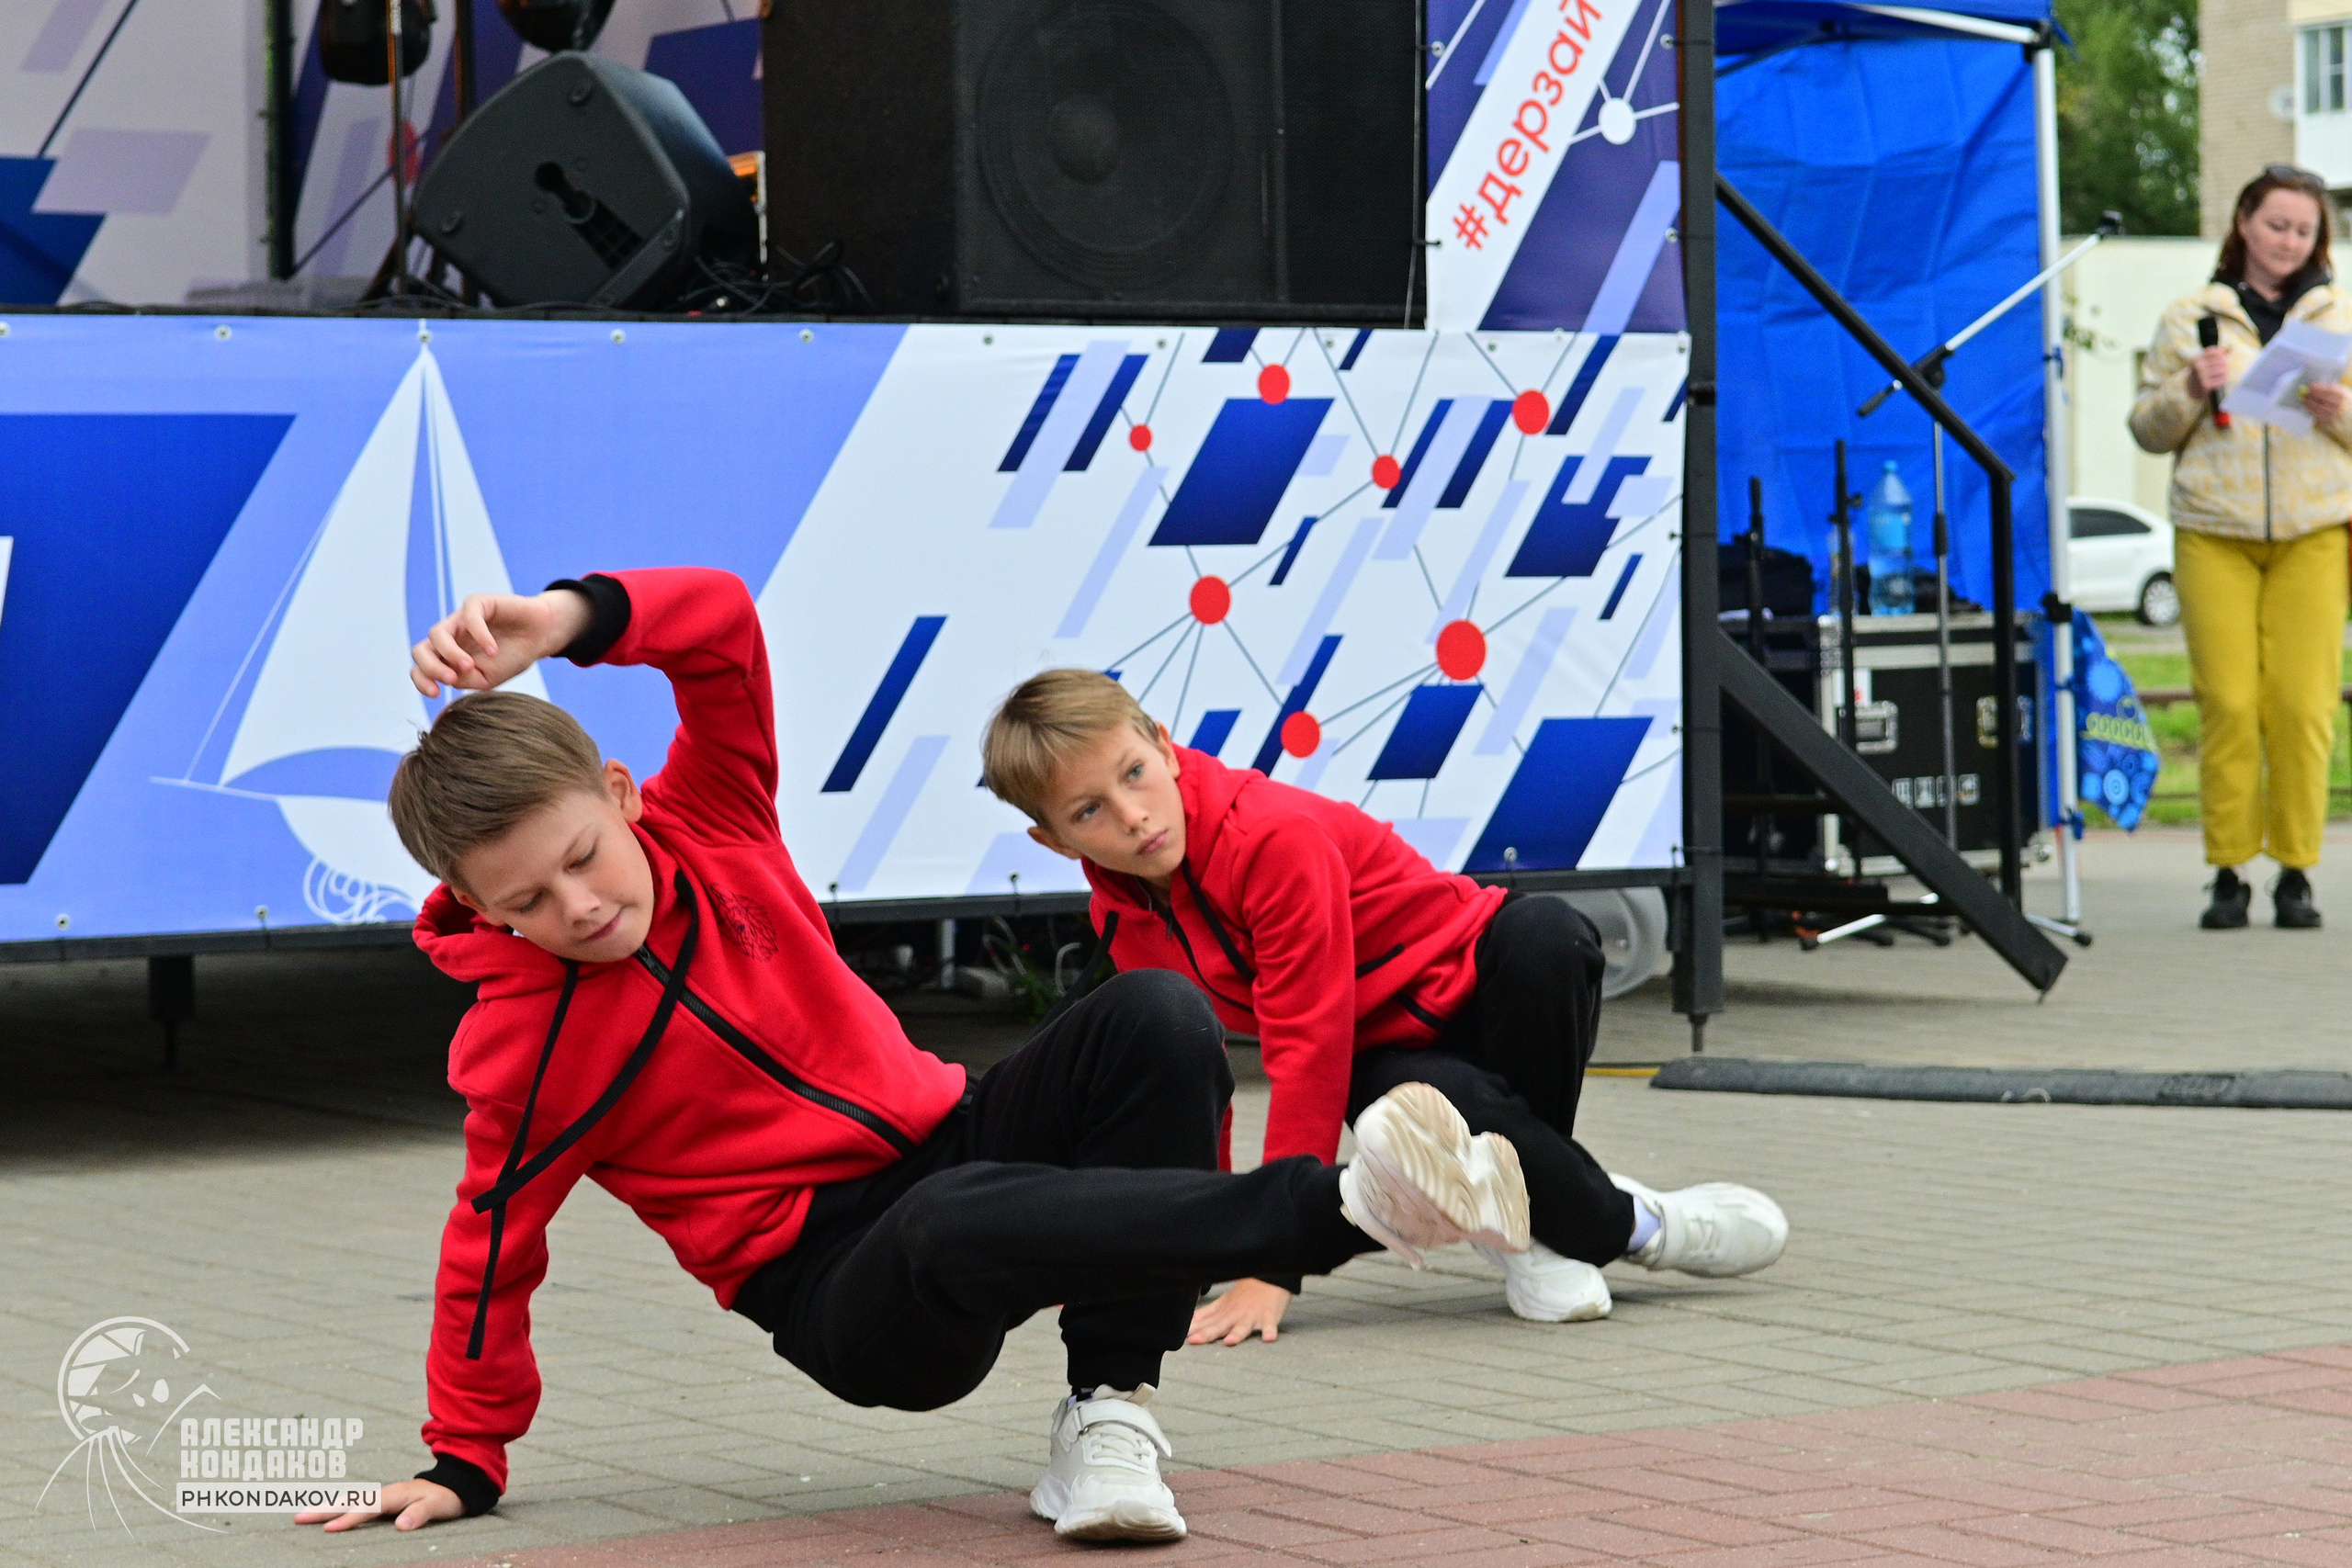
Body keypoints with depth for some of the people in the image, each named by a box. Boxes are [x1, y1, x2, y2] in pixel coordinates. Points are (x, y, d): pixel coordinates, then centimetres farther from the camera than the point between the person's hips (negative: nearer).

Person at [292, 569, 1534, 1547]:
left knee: (1155, 1017, -23)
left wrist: (569, 618, -27)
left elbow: (722, 624, -8)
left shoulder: (705, 824, -1)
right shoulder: (515, 1049, -10)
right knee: (962, 1220, -42)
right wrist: (465, 1466, 7)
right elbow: (493, 1253, 1)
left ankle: (1106, 1414, -19)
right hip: (837, 1289, -5)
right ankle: (1345, 1207, -42)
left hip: (953, 1131, 5)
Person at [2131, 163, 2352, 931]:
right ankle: (2228, 873, -2)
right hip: (2213, 529, 0)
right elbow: (2147, 429, 14)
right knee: (2227, 702, -8)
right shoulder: (2189, 317, 14)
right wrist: (2189, 391, -5)